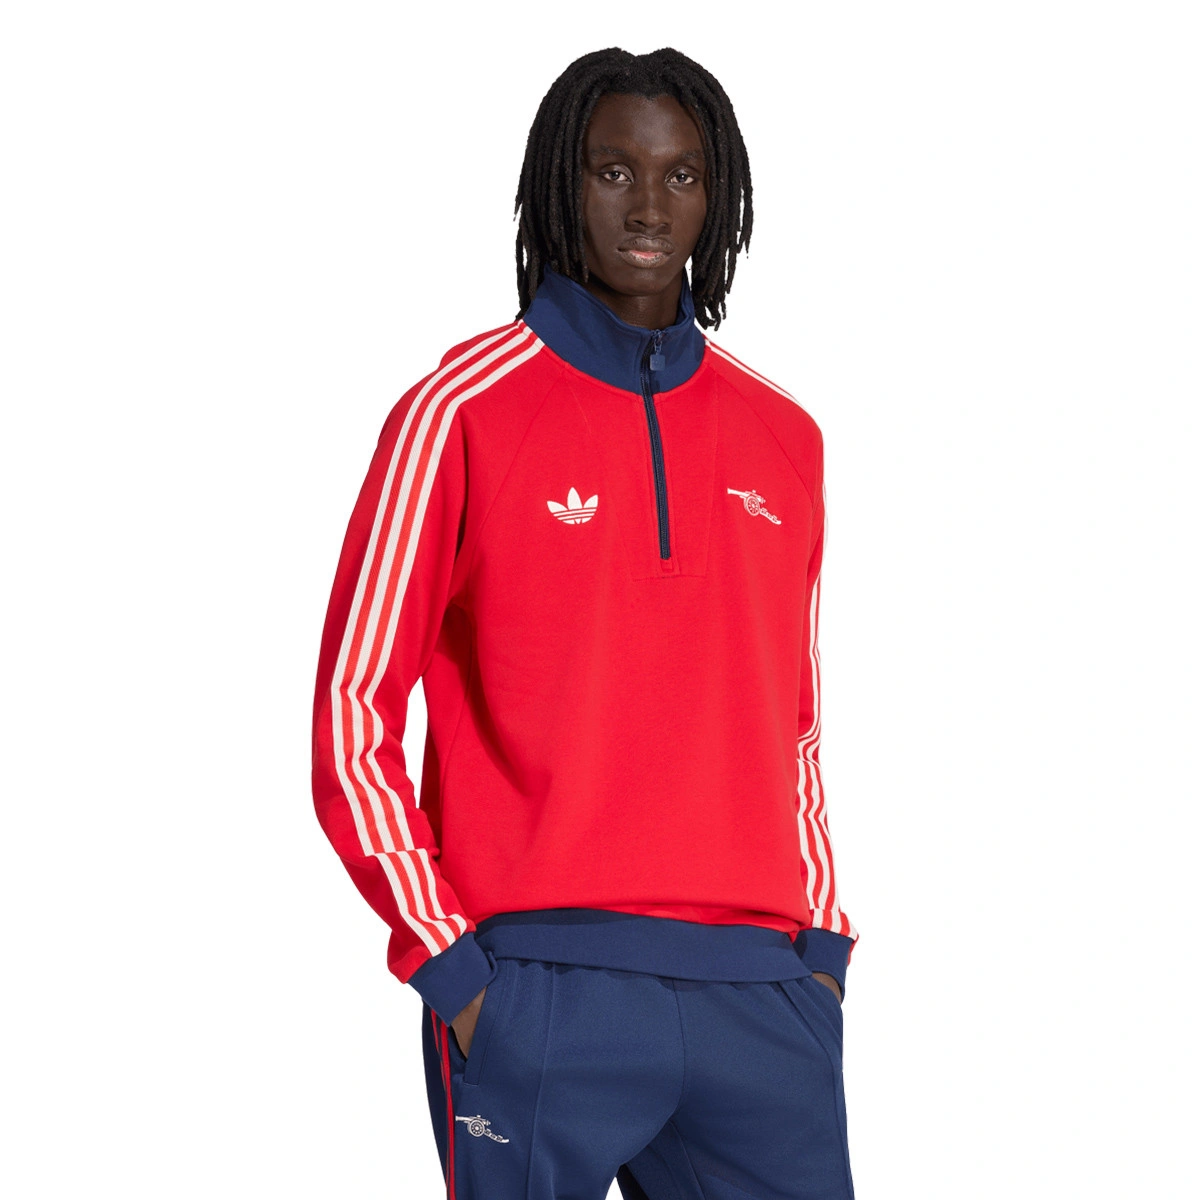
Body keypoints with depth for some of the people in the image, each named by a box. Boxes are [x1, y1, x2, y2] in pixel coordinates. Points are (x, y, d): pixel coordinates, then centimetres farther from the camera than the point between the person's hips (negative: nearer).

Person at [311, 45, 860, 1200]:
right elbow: (353, 722, -2)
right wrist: (448, 963, -8)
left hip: (760, 997, 4)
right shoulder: (463, 414, -1)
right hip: (540, 999, -4)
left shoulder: (782, 438, 13)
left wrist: (821, 940, 10)